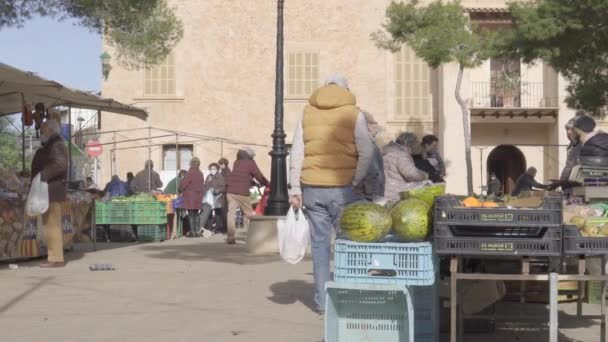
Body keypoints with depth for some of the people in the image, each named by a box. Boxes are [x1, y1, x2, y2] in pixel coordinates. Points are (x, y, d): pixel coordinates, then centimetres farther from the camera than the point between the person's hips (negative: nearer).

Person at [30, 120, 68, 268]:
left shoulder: (57, 145, -12)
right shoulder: (51, 146, 20)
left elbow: (60, 164, -26)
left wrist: (43, 175, -24)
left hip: (51, 191, -11)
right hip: (49, 191, 11)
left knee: (51, 225, -11)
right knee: (53, 225, 10)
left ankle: (56, 259, -12)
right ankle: (56, 257, 12)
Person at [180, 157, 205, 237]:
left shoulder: (190, 172, -13)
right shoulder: (200, 174, 9)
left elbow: (183, 183, -13)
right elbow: (202, 185, 14)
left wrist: (181, 190, 5)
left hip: (190, 196, -7)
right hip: (198, 195, 7)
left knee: (191, 214, -3)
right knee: (196, 214, 13)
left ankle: (193, 232, -5)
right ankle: (197, 231, 14)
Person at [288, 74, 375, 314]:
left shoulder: (307, 112, 10)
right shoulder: (353, 113, 2)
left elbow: (296, 153, 7)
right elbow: (366, 153, -7)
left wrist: (295, 188, 8)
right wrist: (355, 182, 0)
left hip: (312, 188, 3)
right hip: (342, 188, -3)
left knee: (319, 244, 7)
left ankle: (322, 301, 8)